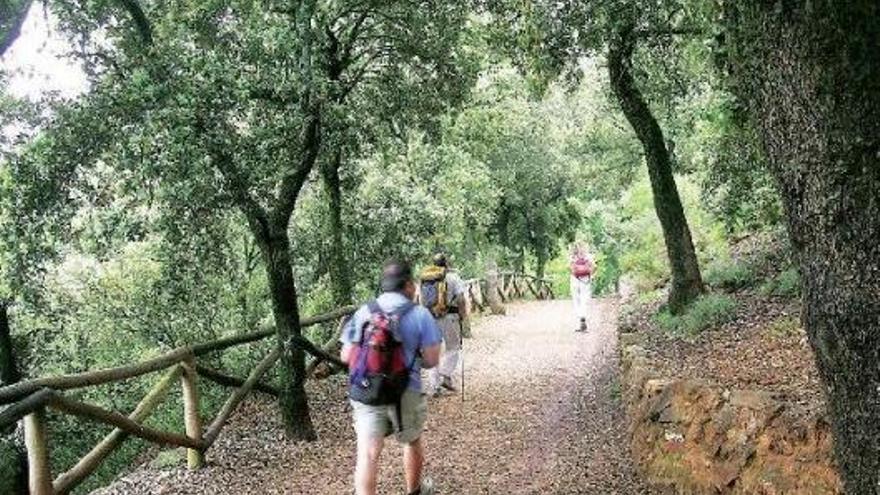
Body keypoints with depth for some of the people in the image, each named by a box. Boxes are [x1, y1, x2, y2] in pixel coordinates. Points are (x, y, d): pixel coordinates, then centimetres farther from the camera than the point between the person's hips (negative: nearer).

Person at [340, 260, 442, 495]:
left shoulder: (363, 312, 1)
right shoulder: (420, 314, -7)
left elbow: (346, 356, 2)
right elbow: (431, 360, -8)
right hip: (405, 393, -1)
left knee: (367, 454, -2)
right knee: (412, 441, 24)